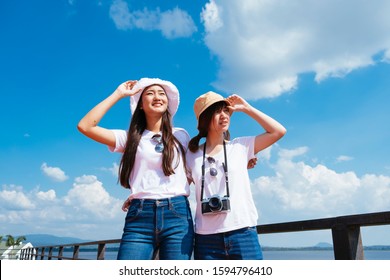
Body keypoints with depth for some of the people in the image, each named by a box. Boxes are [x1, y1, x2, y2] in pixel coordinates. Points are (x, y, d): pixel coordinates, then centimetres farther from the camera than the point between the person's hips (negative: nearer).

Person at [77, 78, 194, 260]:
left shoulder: (180, 136, 15)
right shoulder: (130, 138, 10)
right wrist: (118, 94, 6)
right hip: (139, 218, -1)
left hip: (177, 216, 1)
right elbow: (85, 126, 0)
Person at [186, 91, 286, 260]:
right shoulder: (191, 156, 8)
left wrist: (246, 108, 4)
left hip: (243, 233, 0)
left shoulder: (241, 146, 7)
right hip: (206, 238, 1)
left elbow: (278, 131, 2)